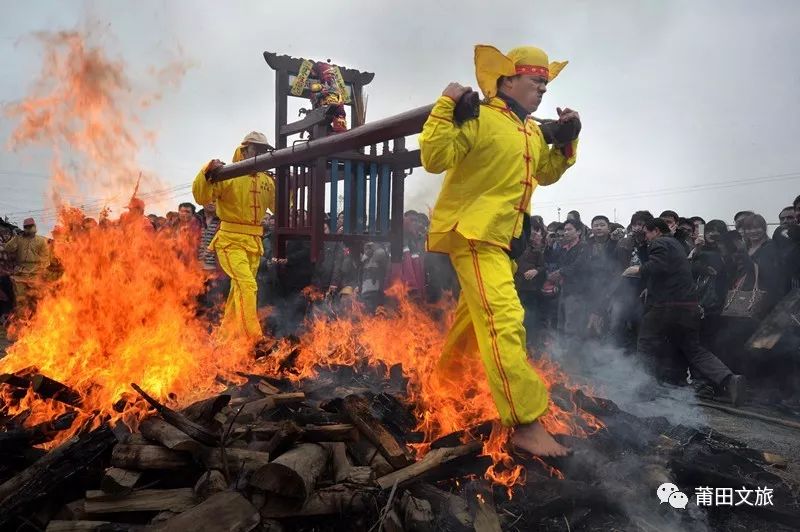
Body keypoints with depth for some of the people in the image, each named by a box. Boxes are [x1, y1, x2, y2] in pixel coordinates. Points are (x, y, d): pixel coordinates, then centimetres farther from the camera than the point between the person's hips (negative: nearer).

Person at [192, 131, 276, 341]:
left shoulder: (267, 181, 11)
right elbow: (201, 197, -14)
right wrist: (207, 173, -28)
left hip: (254, 243, 7)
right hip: (231, 241, -7)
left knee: (239, 288, 14)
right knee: (248, 285, -19)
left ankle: (226, 333, 28)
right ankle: (253, 338, -17)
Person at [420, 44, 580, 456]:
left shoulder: (532, 132, 15)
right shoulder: (479, 119, -11)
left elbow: (547, 174, 25)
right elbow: (434, 159, -18)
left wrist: (568, 140, 13)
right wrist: (446, 108, -23)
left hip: (502, 237, 10)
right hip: (472, 233, -10)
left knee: (476, 313, 21)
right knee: (504, 319, -19)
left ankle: (447, 376, 44)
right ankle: (526, 424, -17)